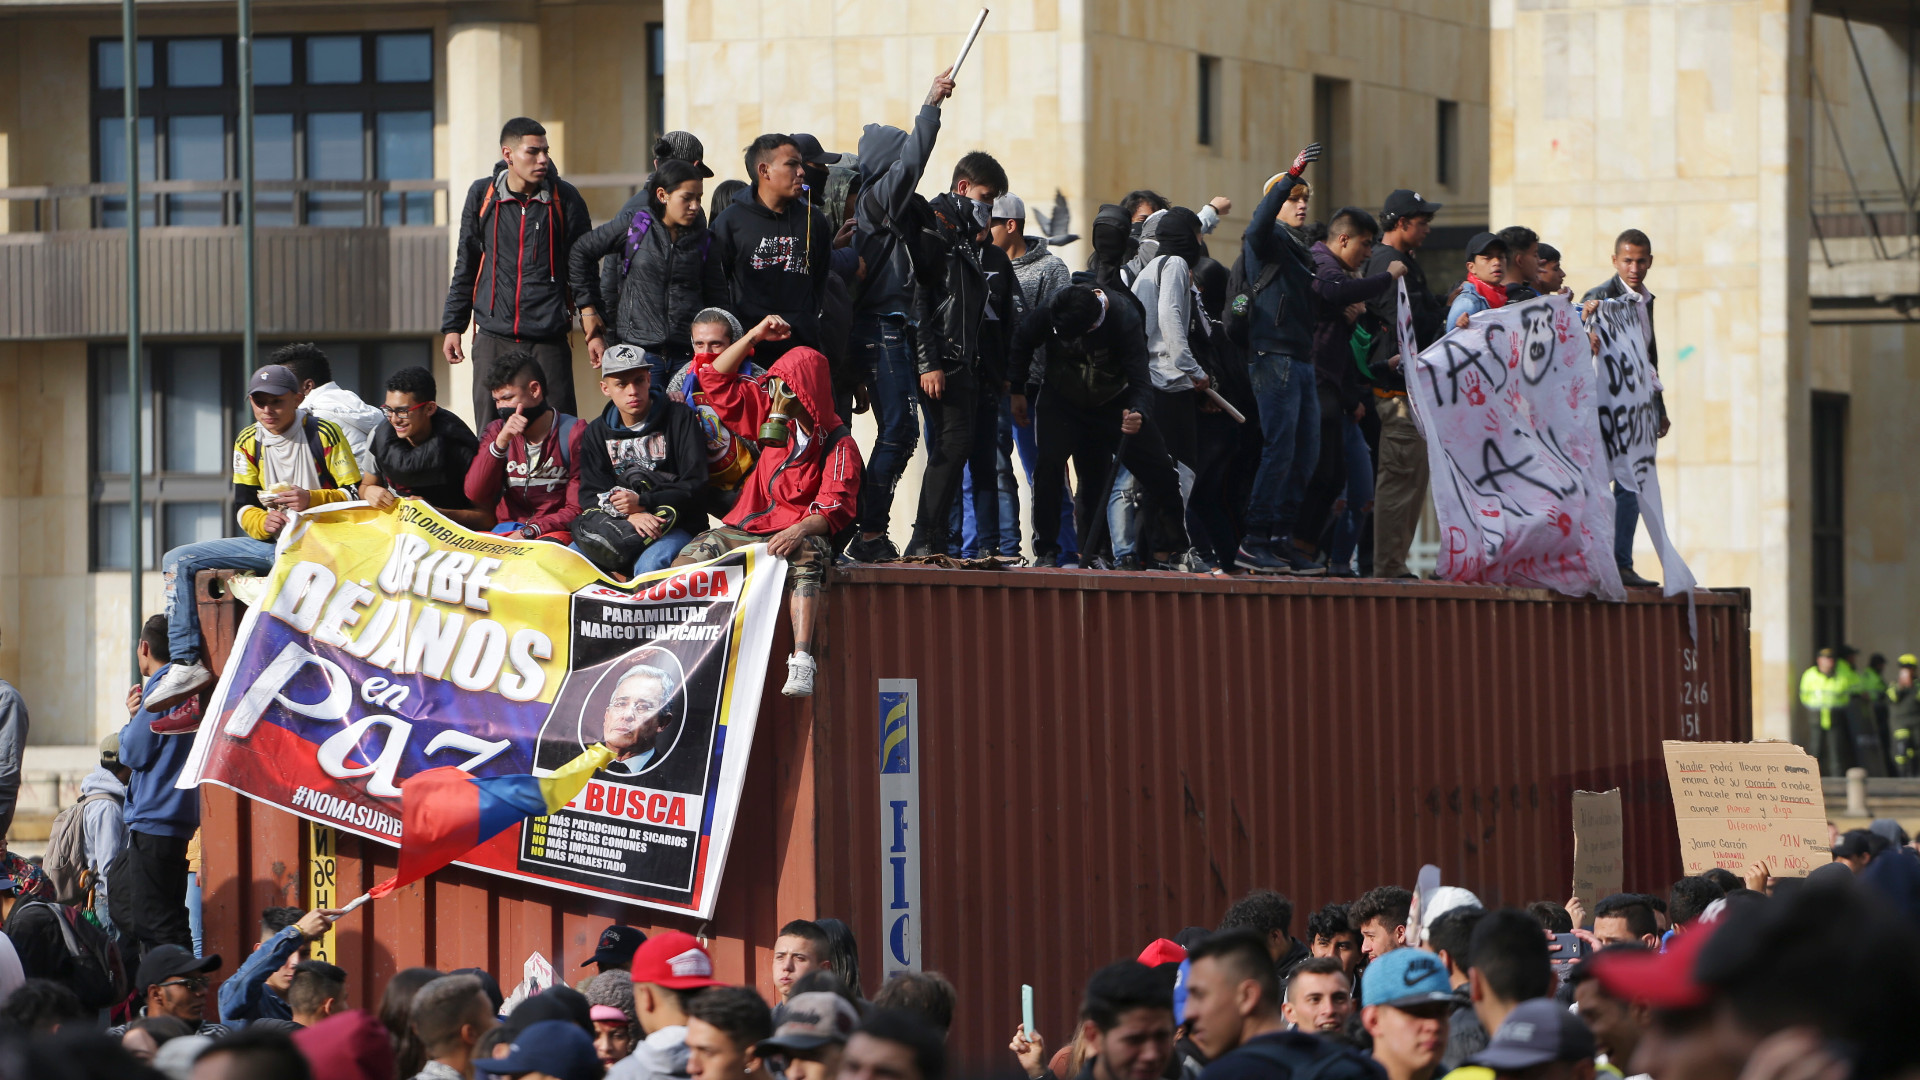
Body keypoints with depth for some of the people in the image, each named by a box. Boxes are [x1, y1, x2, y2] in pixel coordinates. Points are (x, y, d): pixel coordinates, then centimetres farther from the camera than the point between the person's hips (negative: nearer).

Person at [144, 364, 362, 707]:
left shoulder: (324, 434, -4)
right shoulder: (248, 443, 10)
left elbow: (356, 496, -6)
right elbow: (243, 506, 8)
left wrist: (311, 500, -24)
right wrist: (263, 522, -16)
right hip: (269, 543, 6)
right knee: (178, 561, -5)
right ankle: (187, 664, -15)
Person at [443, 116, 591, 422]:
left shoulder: (564, 198, 3)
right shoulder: (482, 196, 6)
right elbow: (465, 267, 15)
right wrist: (453, 326, 12)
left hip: (549, 339, -1)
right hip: (493, 339, 1)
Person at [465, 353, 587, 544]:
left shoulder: (572, 433, -1)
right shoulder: (496, 431, 12)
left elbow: (577, 509, -4)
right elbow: (475, 494, -1)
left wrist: (529, 532, -17)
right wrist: (501, 442, -13)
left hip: (554, 531, -4)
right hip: (507, 528, 4)